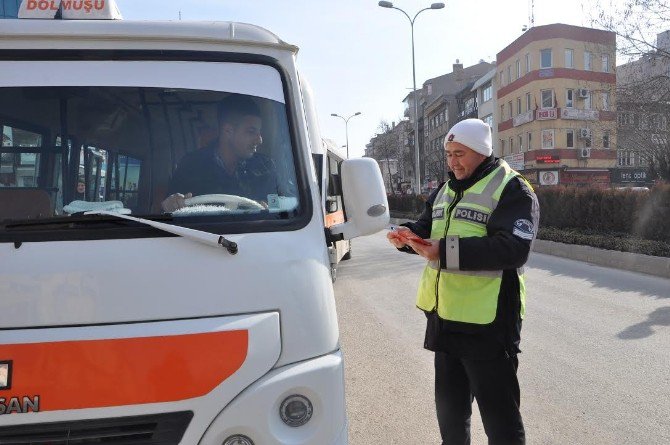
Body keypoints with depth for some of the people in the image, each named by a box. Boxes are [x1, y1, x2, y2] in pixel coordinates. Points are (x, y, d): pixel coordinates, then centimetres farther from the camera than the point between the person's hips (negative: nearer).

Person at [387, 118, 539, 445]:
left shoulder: (512, 189, -11)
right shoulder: (446, 190, 15)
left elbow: (513, 247, -24)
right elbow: (427, 228, 21)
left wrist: (447, 251, -29)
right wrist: (408, 235, -3)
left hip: (487, 321, -8)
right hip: (444, 317, 8)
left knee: (498, 412, 3)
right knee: (450, 405, 22)